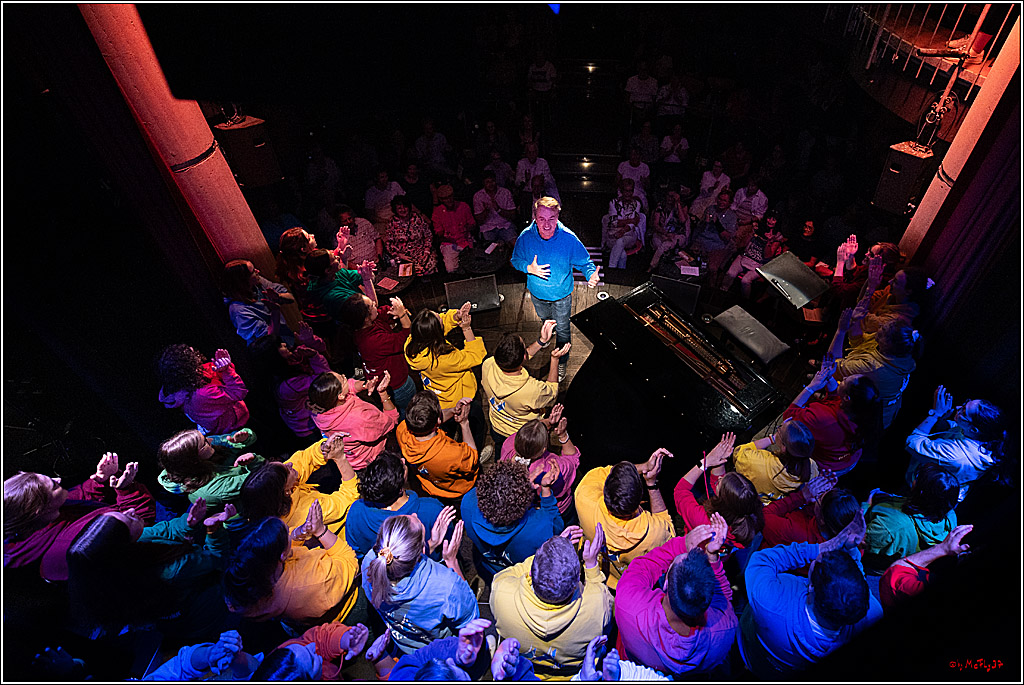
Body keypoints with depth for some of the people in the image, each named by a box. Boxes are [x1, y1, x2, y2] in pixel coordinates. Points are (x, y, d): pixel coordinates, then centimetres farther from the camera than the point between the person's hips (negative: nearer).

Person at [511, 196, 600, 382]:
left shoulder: (569, 238, -28)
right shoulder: (526, 236, -23)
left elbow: (585, 262, -17)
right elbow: (515, 260, -7)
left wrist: (591, 275, -40)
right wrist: (529, 268, -28)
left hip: (561, 295, -2)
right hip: (537, 293, 3)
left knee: (562, 329, 15)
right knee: (544, 318, 33)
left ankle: (562, 362, 40)